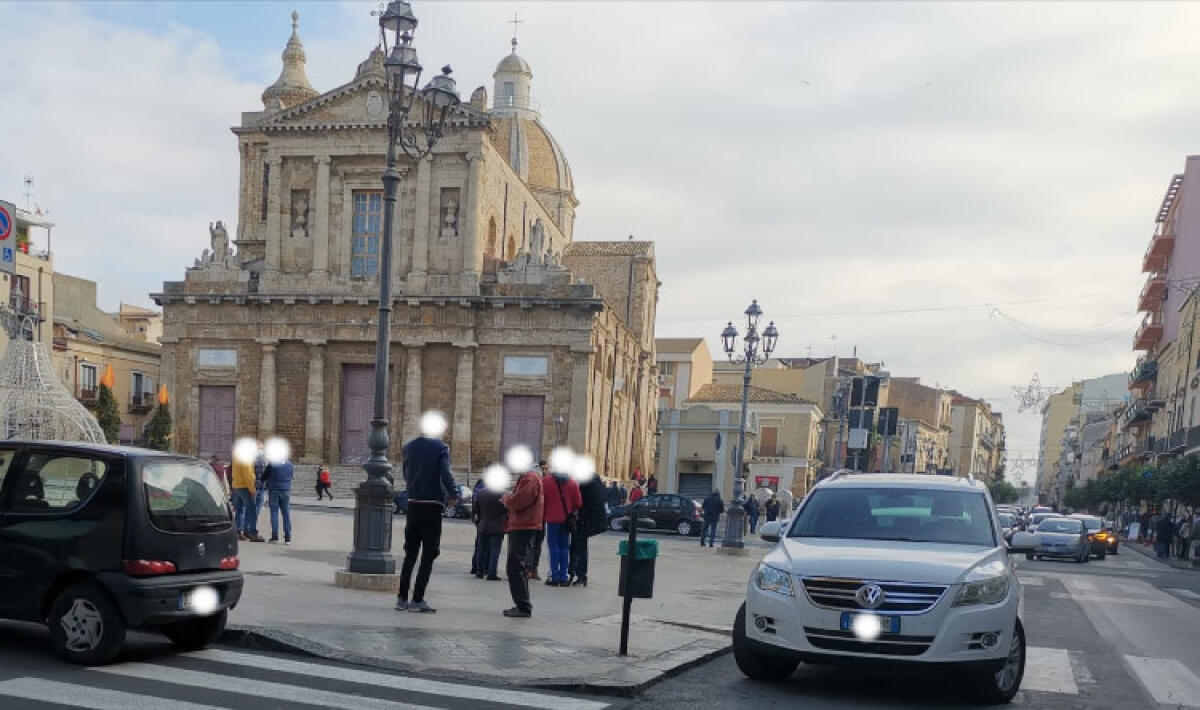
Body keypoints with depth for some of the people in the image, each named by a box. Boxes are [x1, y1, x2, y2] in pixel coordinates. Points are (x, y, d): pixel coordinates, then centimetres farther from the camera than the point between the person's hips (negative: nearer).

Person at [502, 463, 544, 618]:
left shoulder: (530, 479, -16)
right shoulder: (525, 478, 19)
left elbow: (516, 502, -22)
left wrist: (505, 498, -3)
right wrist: (508, 498, 3)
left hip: (523, 528, -11)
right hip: (519, 528, 11)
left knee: (514, 568, -11)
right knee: (518, 568, 16)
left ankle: (524, 607, -9)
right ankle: (522, 605, 24)